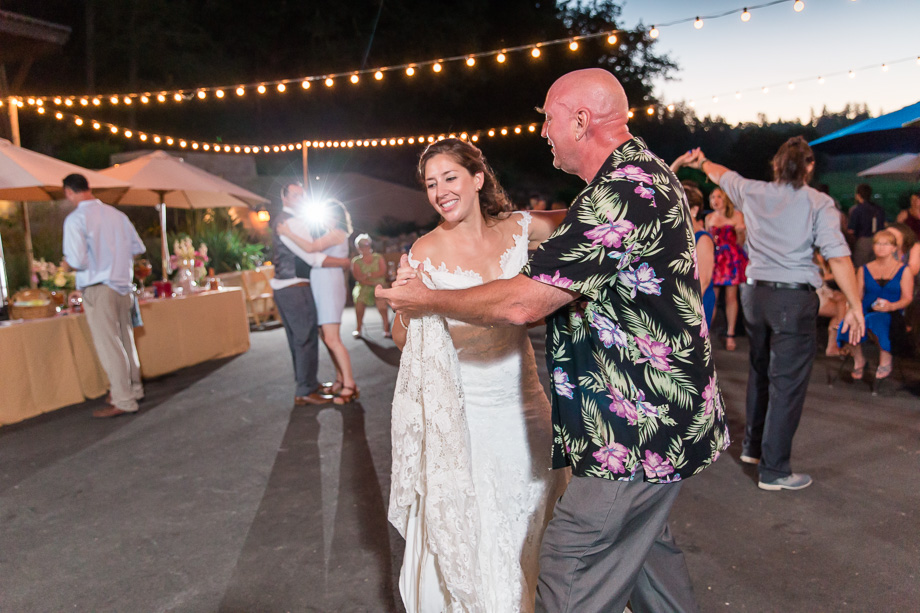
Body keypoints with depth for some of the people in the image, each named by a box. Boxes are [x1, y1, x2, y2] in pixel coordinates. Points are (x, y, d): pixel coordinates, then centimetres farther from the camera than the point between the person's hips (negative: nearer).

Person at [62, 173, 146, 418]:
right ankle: (134, 388, 30)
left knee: (108, 345, -1)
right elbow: (138, 247, 11)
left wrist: (67, 262, 3)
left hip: (98, 288, -6)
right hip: (122, 285, 6)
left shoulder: (75, 219, -12)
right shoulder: (116, 214, 7)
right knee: (125, 340, 18)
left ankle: (123, 401, 2)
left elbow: (77, 260, -18)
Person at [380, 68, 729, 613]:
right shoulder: (648, 173, 11)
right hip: (667, 419, 11)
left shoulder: (619, 191, -23)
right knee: (642, 544, 26)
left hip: (638, 431, -11)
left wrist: (428, 300, -12)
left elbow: (522, 303, -25)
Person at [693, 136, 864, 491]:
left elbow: (721, 175, 27)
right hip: (794, 299, -5)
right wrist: (854, 306, -9)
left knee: (761, 372, 22)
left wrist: (702, 162, 48)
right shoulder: (819, 203, -6)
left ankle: (753, 446, 36)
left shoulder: (753, 192, 6)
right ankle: (774, 471, 4)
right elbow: (838, 257, -13)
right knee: (787, 383, 0)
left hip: (755, 293, 6)